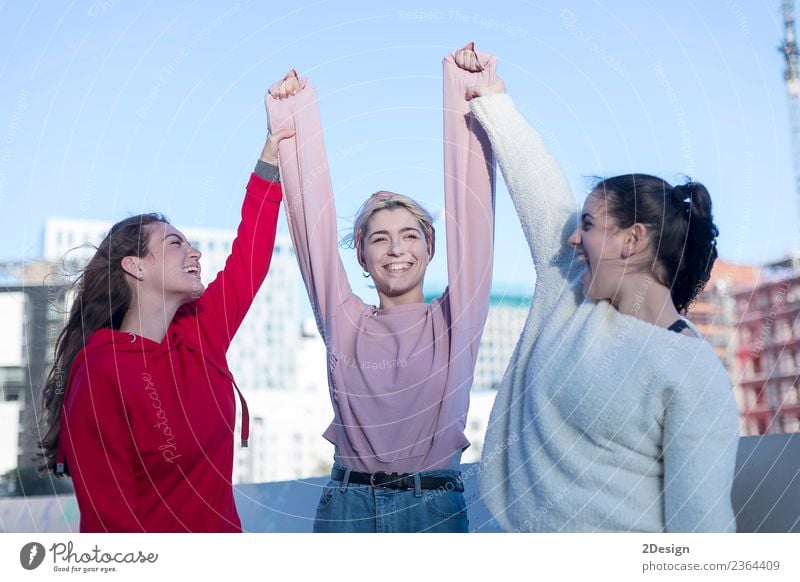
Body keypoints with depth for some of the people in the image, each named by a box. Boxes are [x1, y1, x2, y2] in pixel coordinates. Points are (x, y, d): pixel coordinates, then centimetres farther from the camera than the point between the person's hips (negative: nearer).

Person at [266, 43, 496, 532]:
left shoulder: (454, 320, 2)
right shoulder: (344, 321, 6)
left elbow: (470, 207, -4)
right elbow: (314, 220, 3)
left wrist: (471, 90, -7)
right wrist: (292, 118, 0)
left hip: (435, 506, -1)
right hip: (347, 506, 2)